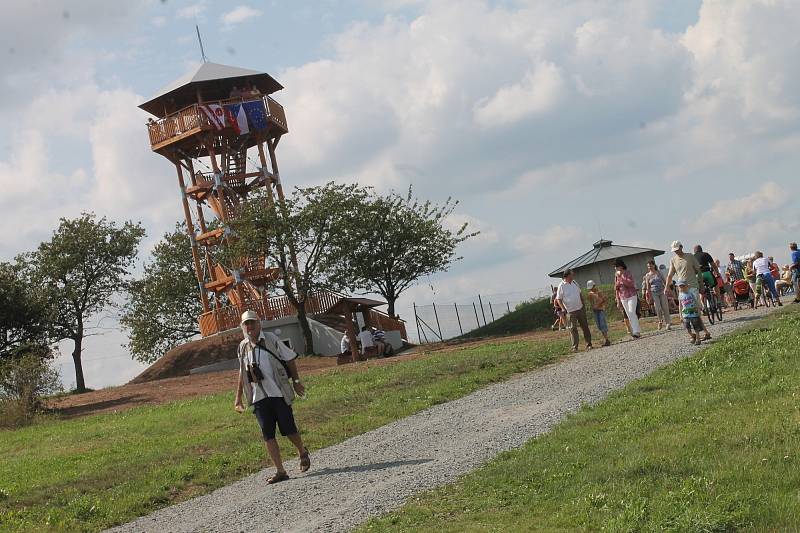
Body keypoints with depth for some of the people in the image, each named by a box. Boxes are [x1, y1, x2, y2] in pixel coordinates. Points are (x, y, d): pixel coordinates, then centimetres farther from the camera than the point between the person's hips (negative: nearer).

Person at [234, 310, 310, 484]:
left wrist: (296, 381, 3)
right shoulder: (243, 347, 8)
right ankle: (280, 471, 1)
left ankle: (303, 452, 30)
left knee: (288, 429, -1)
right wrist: (238, 397, 17)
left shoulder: (271, 339, -3)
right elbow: (243, 372, 18)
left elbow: (289, 359, 4)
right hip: (258, 397, 3)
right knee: (268, 434, -3)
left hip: (279, 393, -3)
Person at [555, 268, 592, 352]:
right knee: (573, 329, -5)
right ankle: (575, 347, -1)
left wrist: (583, 304, 15)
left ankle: (588, 344, 13)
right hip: (571, 312, -5)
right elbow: (558, 299, -8)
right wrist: (563, 309, -18)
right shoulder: (561, 286, -9)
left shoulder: (574, 283, 8)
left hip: (580, 309, 5)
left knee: (585, 327, 6)